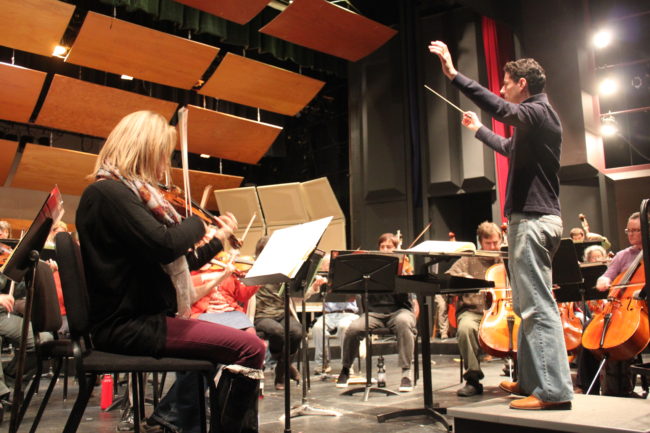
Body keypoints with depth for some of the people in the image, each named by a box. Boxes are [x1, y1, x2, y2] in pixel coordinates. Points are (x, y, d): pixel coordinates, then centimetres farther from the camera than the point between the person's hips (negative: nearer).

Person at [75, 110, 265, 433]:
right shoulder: (109, 191, -13)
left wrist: (217, 239, 24)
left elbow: (171, 262, 21)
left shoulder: (126, 191, 17)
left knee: (216, 344, 29)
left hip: (134, 318, 11)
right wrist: (196, 222, -8)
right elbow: (164, 244, -28)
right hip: (128, 325, -11)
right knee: (250, 348, -16)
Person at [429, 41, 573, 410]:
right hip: (536, 217, 11)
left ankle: (554, 390, -9)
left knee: (538, 306, -11)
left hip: (533, 219, -11)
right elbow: (509, 148, 39)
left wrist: (454, 75, -30)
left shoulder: (538, 111, -9)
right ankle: (531, 380, 22)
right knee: (528, 305, 14)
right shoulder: (536, 119, 22)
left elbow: (503, 110, -29)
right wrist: (478, 129, 51)